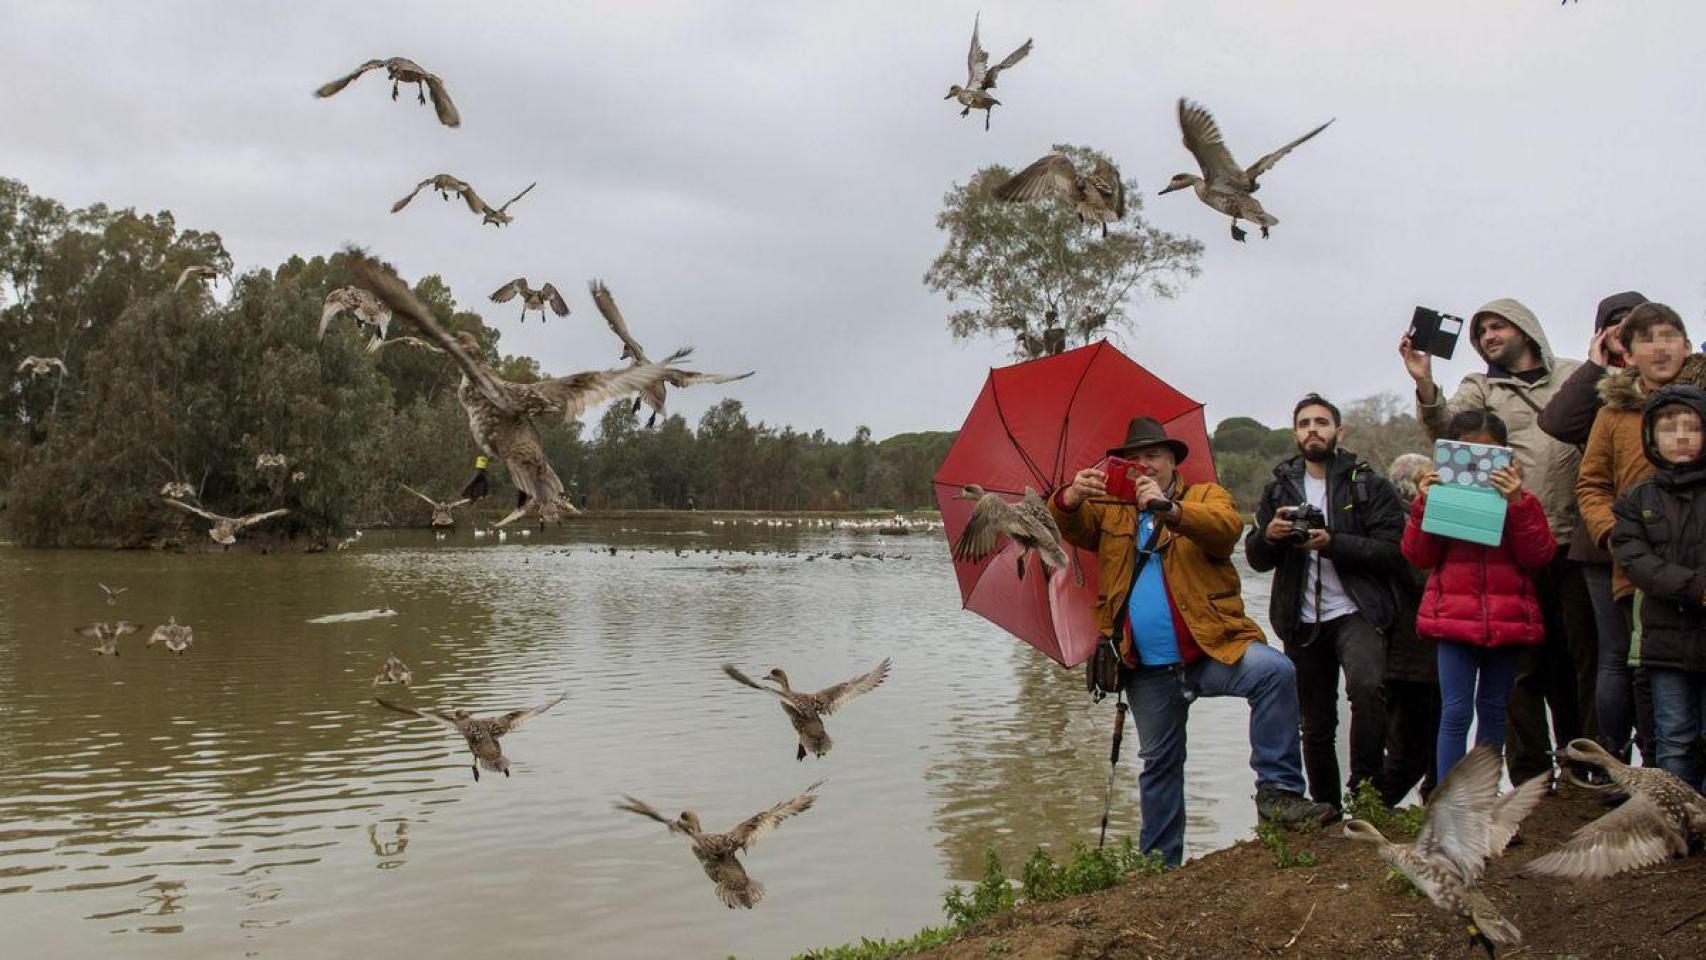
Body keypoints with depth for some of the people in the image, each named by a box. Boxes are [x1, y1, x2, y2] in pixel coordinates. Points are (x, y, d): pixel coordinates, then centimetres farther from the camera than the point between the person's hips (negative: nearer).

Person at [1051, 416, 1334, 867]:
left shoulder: (1206, 495, 6)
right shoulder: (1110, 511, 15)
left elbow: (1227, 526, -16)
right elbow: (1070, 525, -1)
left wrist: (1169, 508, -34)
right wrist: (1071, 496, -25)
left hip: (1213, 648, -3)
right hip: (1149, 669, 3)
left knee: (1275, 671, -31)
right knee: (1158, 764, 13)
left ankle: (1278, 791, -23)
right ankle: (1159, 864, 28)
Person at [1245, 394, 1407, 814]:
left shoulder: (1368, 484, 3)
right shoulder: (1279, 488, 13)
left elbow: (1393, 551, -8)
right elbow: (1257, 559, 6)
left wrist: (1333, 543, -21)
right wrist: (1268, 535, -16)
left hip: (1356, 613, -3)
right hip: (1302, 622, 4)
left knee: (1367, 686, -31)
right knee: (1316, 727, 9)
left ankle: (1366, 789, -16)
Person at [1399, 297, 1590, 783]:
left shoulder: (1576, 375, 15)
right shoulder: (1480, 388, 12)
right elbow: (1446, 427, -8)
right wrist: (1425, 384, -25)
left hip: (1575, 542, 1)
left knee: (1581, 659, 7)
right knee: (1524, 664, 2)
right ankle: (1530, 779, 10)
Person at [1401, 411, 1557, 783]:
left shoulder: (1518, 496, 6)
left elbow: (1539, 556, -4)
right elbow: (1418, 556, 1)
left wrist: (1517, 503, -14)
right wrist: (1424, 505, -11)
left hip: (1506, 620, 2)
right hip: (1454, 616, -2)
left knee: (1493, 711, 13)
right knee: (1456, 711, -6)